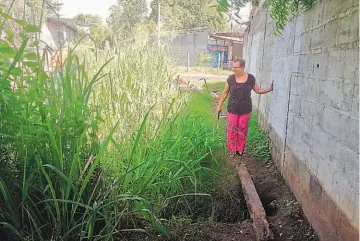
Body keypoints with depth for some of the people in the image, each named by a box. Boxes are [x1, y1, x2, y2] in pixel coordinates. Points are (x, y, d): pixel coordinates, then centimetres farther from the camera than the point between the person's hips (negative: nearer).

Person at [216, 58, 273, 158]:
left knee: (242, 130, 8)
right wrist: (219, 105, 5)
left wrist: (269, 89, -3)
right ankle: (232, 150, 16)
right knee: (232, 130, 2)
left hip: (245, 110, 1)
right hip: (232, 109, 0)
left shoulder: (250, 78, -2)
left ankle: (240, 150, 22)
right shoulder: (231, 78, -3)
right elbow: (225, 93, 5)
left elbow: (258, 90, 10)